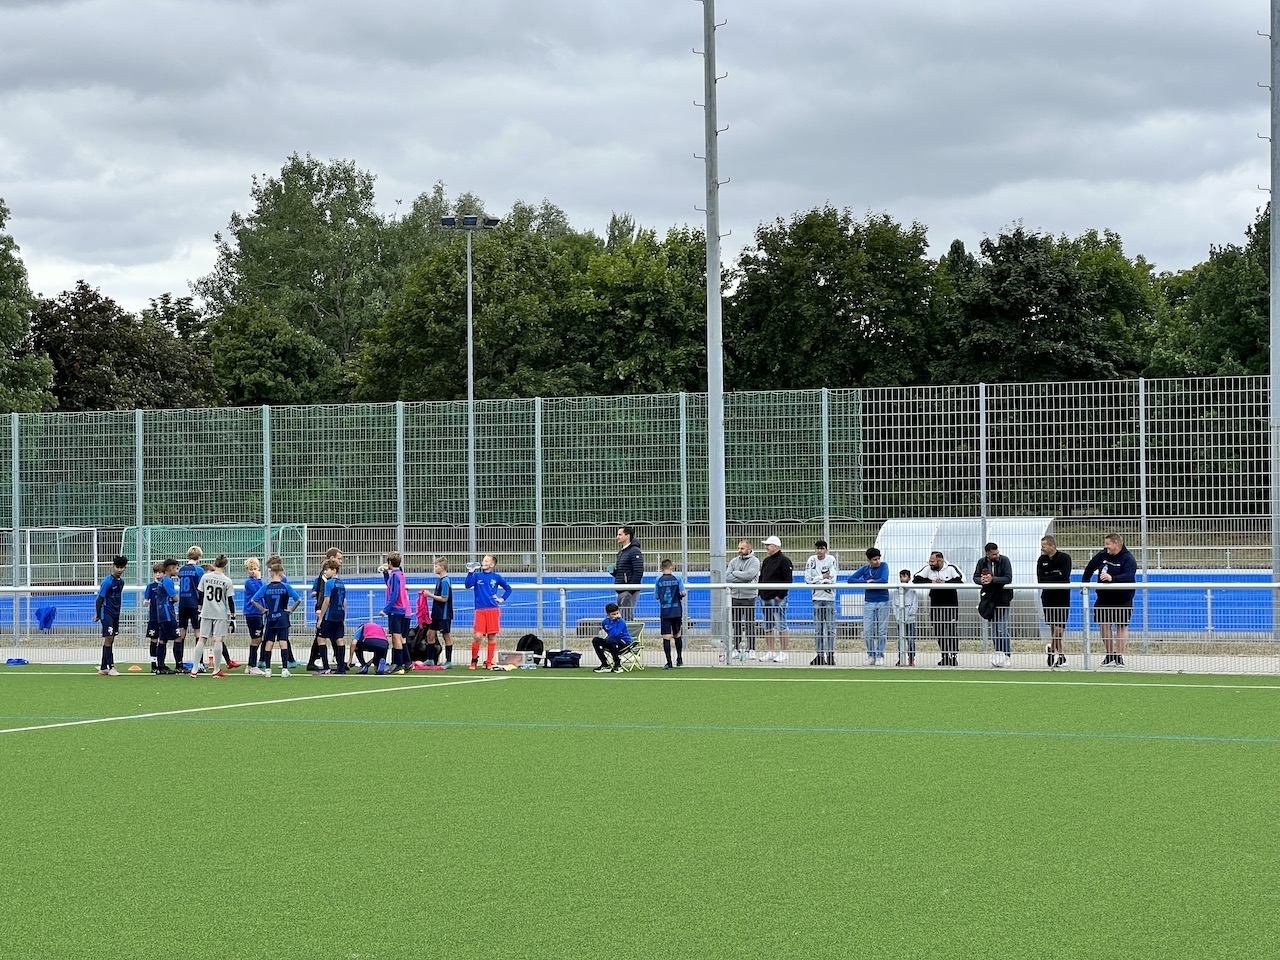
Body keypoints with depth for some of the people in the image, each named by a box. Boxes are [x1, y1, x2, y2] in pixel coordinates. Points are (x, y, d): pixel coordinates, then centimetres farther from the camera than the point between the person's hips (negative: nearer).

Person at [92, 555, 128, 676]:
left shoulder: (121, 581, 9)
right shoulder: (107, 581, -14)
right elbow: (99, 599, -11)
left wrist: (117, 614, 16)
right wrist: (97, 615, -7)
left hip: (115, 615, 8)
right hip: (106, 614, -8)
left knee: (110, 640, 9)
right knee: (109, 639, -10)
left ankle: (103, 668, 14)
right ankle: (111, 667, -11)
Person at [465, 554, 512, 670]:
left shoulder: (496, 577, 7)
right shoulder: (477, 576, 5)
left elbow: (508, 588, 19)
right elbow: (468, 585, -11)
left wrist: (502, 599, 7)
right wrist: (470, 572, -18)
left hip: (493, 610, 1)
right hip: (480, 610, -1)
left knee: (492, 636, 2)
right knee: (478, 636, -11)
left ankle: (489, 662, 11)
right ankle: (474, 660, 7)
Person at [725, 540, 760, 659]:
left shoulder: (754, 561, 0)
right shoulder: (734, 561, 13)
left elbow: (750, 574, -18)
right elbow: (727, 577, 0)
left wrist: (735, 573, -6)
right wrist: (743, 578, -10)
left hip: (748, 596, -4)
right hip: (734, 596, 4)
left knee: (750, 623, -3)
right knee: (736, 624, 6)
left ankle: (751, 649, -1)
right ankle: (736, 649, 10)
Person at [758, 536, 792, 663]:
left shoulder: (784, 560, -7)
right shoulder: (766, 561, 18)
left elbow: (788, 579, -13)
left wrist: (780, 595, -17)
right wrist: (760, 593, 12)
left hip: (778, 599, -9)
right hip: (765, 599, 9)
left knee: (781, 626, -6)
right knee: (768, 627, 10)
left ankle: (783, 653, -4)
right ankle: (770, 652, 15)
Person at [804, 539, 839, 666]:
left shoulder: (831, 559, -4)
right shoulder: (812, 560, 4)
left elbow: (832, 580, -12)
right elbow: (808, 579, -4)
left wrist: (816, 580, -9)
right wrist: (823, 577, -10)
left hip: (830, 598, -3)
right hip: (817, 598, 3)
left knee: (830, 627, -2)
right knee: (818, 628, 5)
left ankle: (830, 655, 0)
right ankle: (819, 655, 9)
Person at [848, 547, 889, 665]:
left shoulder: (883, 566, -3)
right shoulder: (865, 568, 4)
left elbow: (884, 580, -19)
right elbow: (851, 579, -2)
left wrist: (871, 582, -9)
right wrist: (866, 582, -12)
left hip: (883, 602, -2)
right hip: (869, 603, 2)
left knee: (882, 631, 1)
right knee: (868, 631, 0)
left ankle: (880, 656, 9)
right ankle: (871, 655, 12)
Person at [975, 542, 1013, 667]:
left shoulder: (1005, 561, -10)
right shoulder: (982, 562, 1)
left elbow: (1008, 578, -17)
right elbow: (975, 577, 4)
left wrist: (993, 579, -28)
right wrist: (981, 580, -19)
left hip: (1003, 597, -4)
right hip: (989, 597, 4)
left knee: (1002, 628, -7)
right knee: (994, 628, 10)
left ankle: (1006, 655, -1)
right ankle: (998, 652, 18)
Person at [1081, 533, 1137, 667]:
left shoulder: (1128, 559, -15)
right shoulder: (1102, 555, 1)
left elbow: (1129, 577, -31)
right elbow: (1090, 568, 17)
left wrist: (1112, 578, -45)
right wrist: (1084, 582, 12)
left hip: (1122, 599, -5)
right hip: (1104, 598, 5)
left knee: (1121, 626, 0)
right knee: (1104, 625, 3)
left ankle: (1119, 656, 5)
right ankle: (1110, 655, 14)